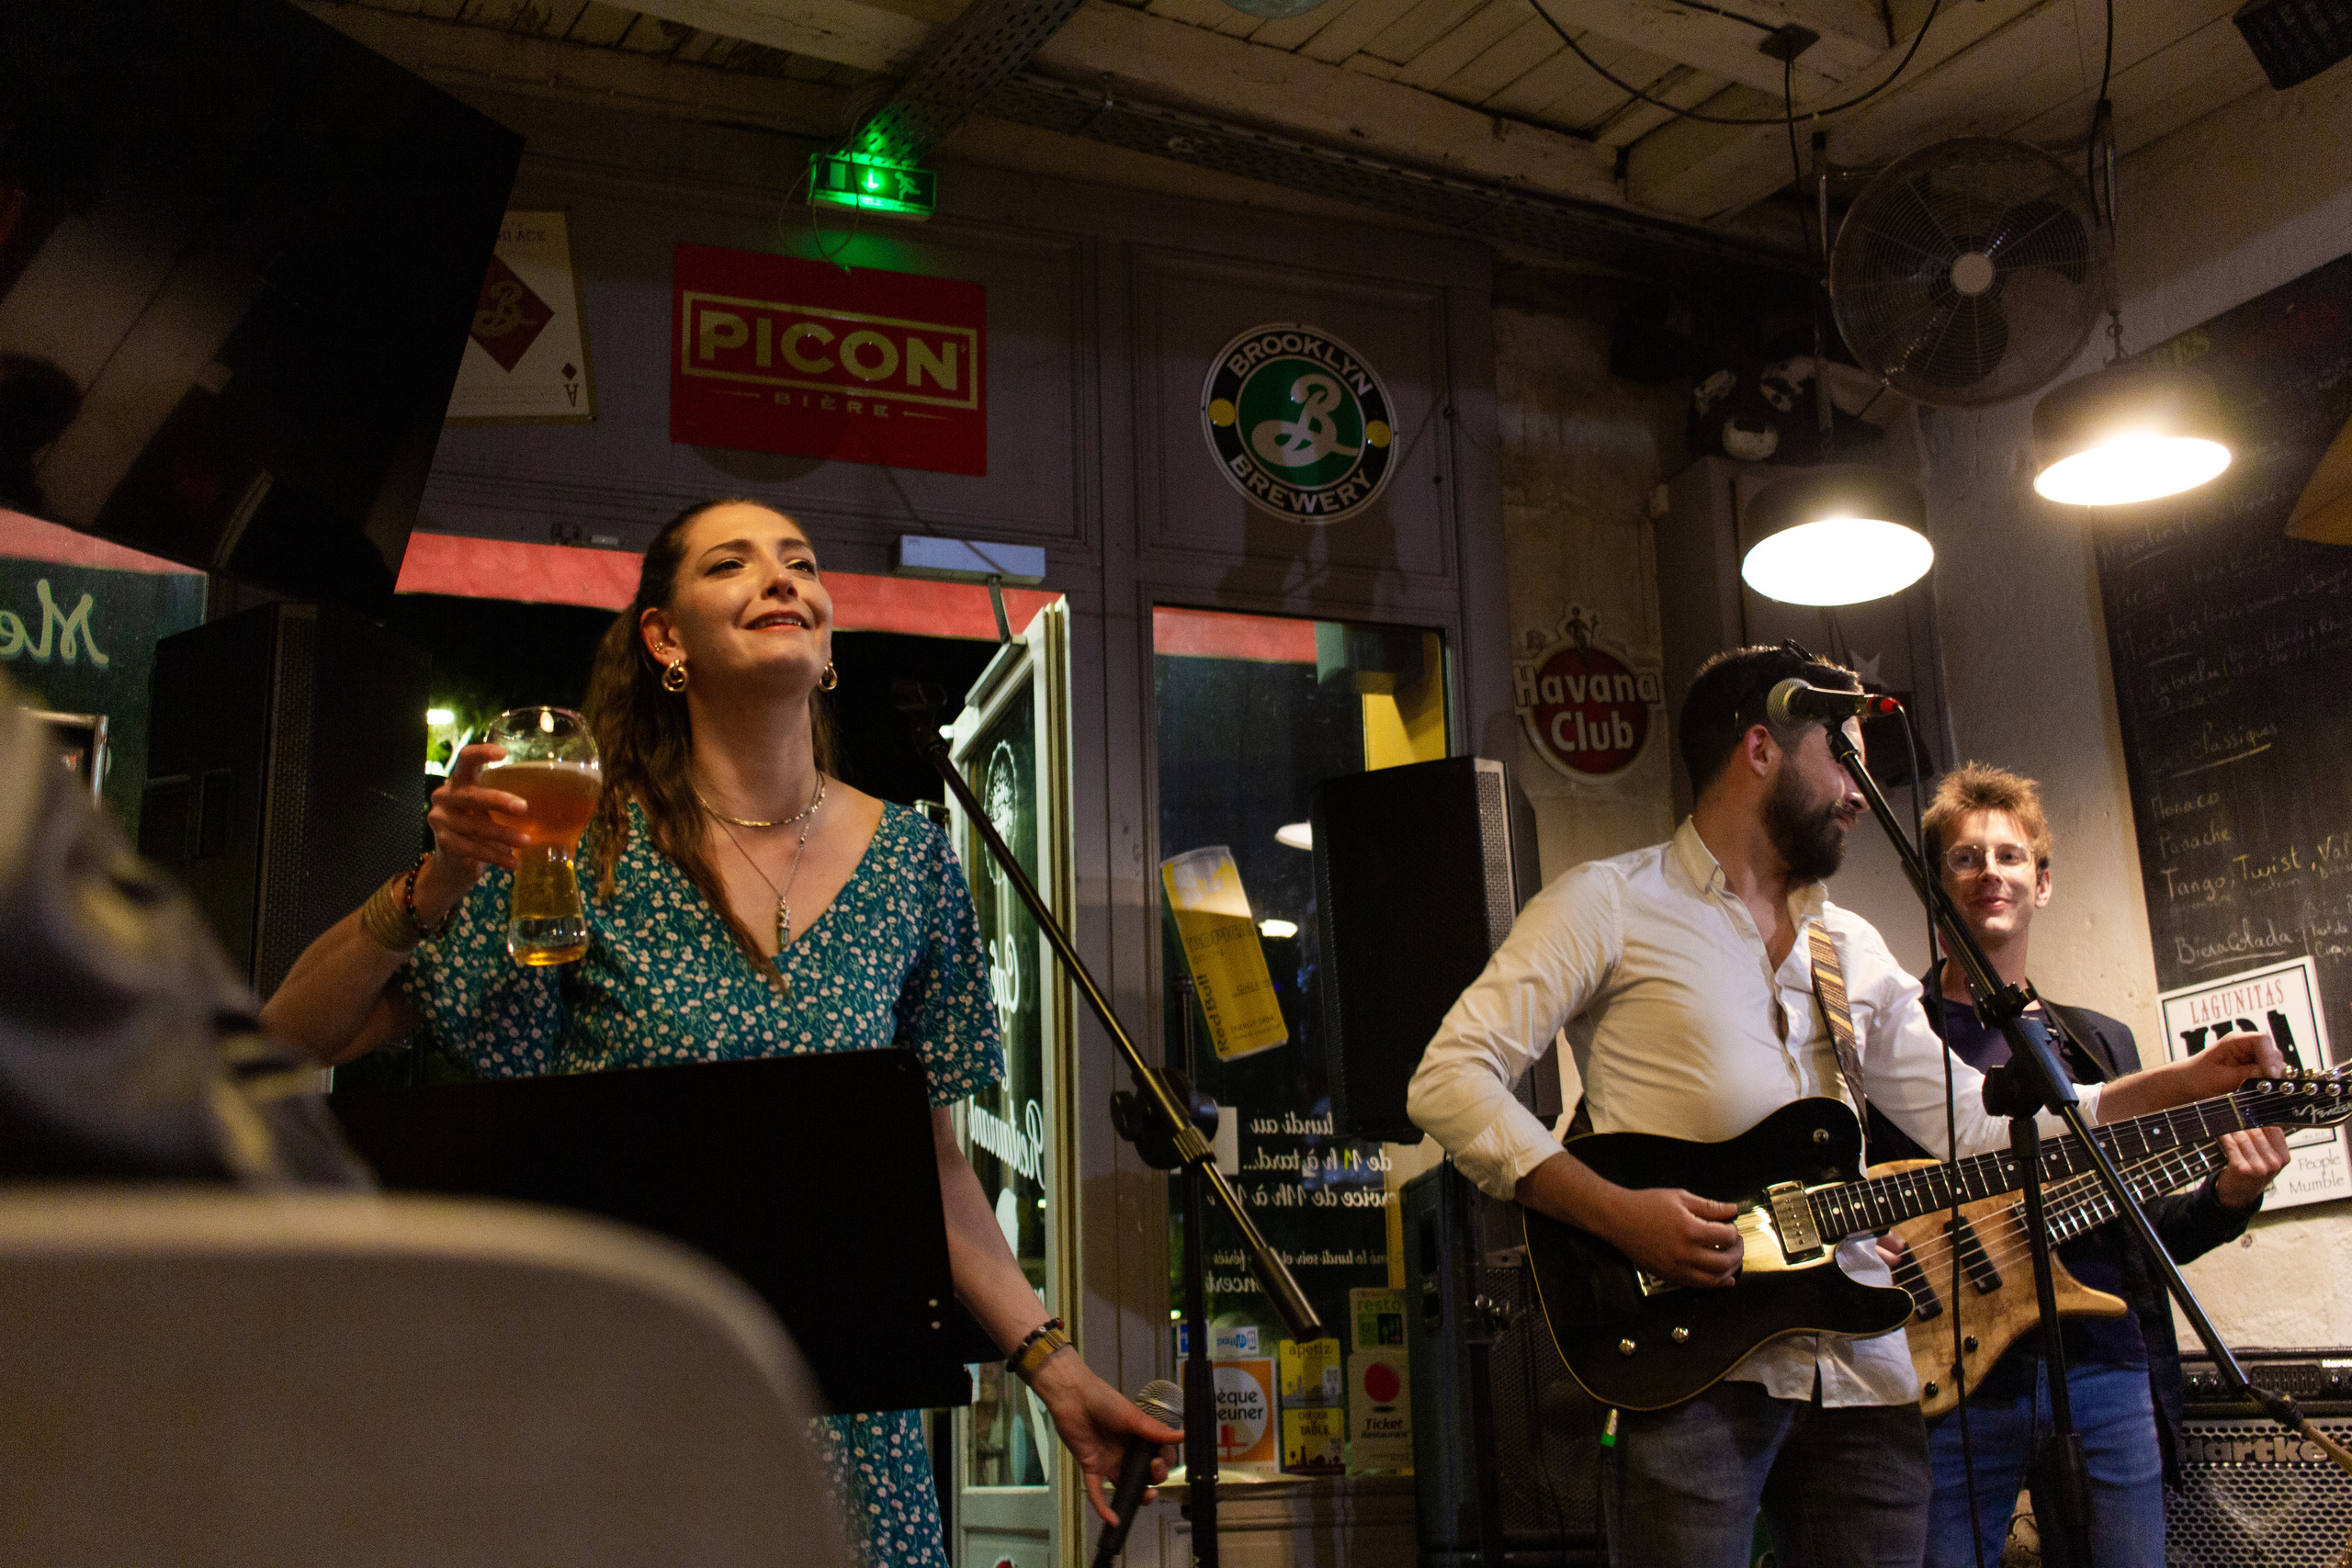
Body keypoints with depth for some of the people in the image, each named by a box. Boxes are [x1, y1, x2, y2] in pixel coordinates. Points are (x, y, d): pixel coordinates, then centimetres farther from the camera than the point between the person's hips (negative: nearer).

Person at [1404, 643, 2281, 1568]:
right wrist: (1616, 1213, -18)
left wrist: (2186, 1084, 11)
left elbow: (1967, 1126, 17)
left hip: (1865, 1375, 6)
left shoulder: (1854, 949, 21)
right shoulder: (1609, 904, 0)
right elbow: (1451, 1077, -8)